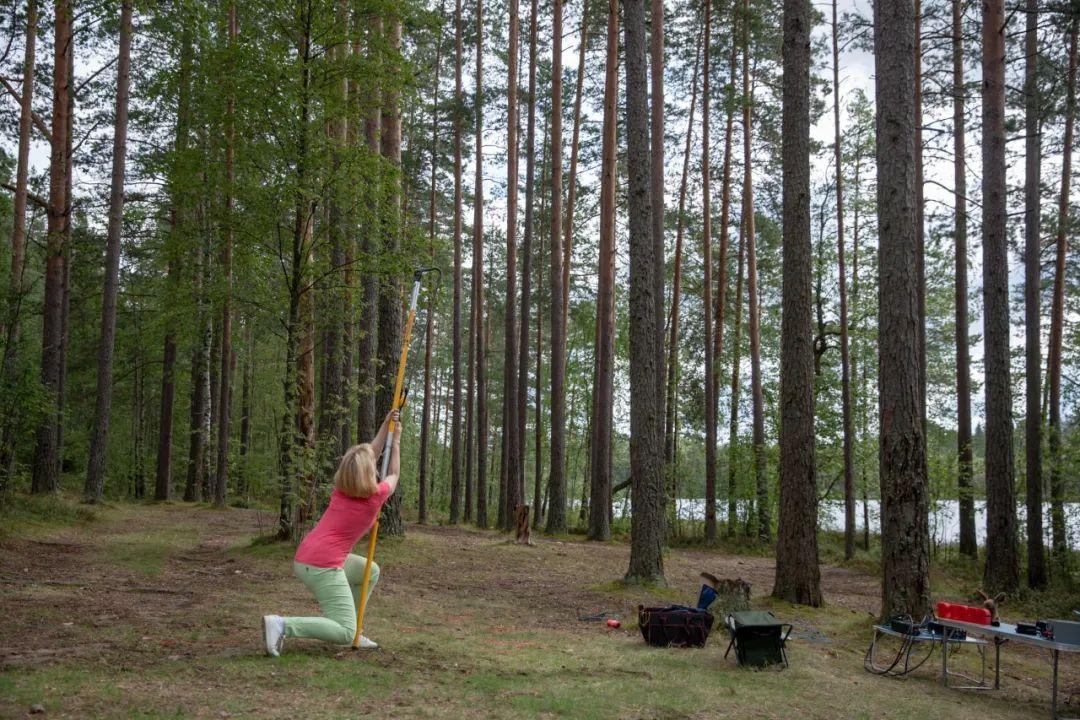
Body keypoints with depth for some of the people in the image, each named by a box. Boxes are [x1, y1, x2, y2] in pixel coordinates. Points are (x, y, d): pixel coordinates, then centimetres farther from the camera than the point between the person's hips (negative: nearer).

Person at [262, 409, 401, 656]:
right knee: (345, 634, -7)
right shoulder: (376, 495, -8)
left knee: (371, 570, 26)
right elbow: (393, 475, 16)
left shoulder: (341, 487, 9)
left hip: (304, 558, 9)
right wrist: (396, 441, 26)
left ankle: (350, 630, 23)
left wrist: (386, 425, 29)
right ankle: (283, 625, -20)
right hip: (323, 566, -9)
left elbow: (369, 456, 25)